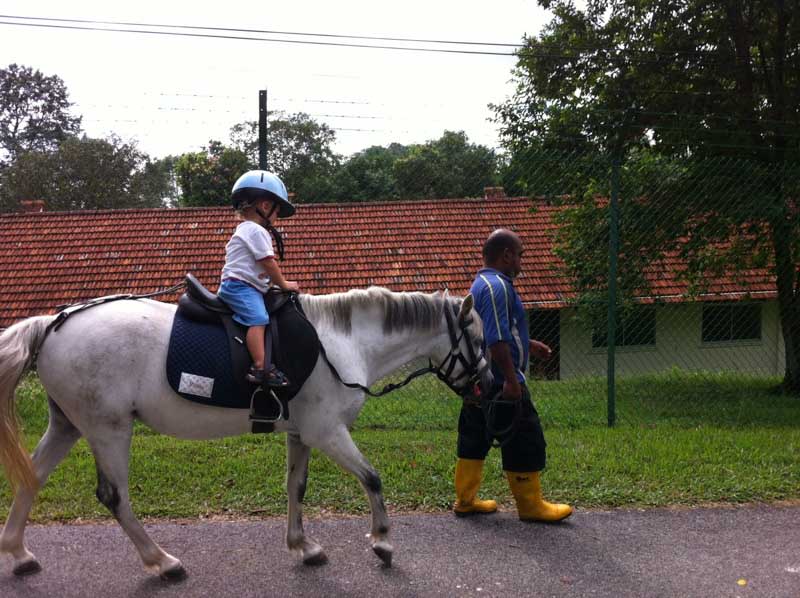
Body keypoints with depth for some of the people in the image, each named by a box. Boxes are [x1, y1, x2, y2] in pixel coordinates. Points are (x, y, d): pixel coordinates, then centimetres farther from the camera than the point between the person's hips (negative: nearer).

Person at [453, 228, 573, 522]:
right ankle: (530, 504, 10)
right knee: (525, 440, 0)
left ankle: (465, 499, 23)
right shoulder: (498, 287, -18)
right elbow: (497, 340, -26)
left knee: (474, 439, 15)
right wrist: (511, 379, -26)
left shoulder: (481, 283, 16)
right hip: (500, 382, -11)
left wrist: (528, 345, 30)